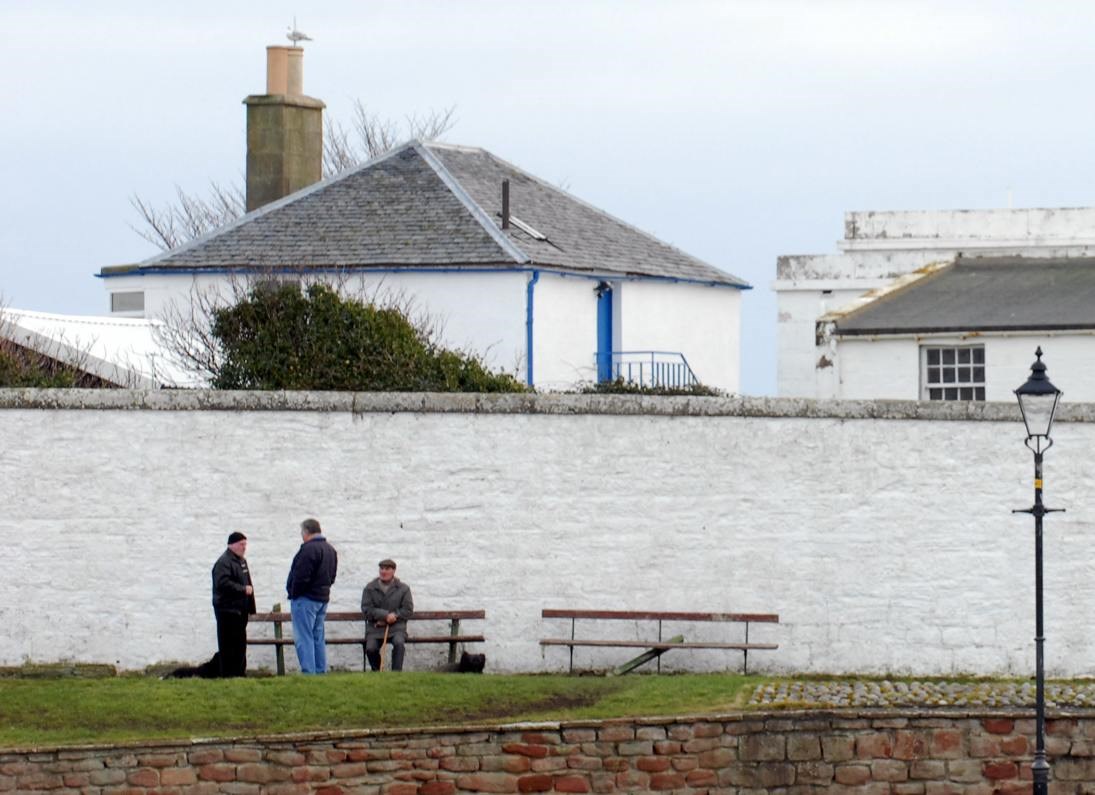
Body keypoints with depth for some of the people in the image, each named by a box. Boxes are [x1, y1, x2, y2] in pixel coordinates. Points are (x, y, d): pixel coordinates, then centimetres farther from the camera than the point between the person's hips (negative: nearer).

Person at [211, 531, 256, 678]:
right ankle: (228, 675, -5)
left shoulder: (241, 561, 19)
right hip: (227, 610, -10)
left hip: (240, 610, 10)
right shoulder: (224, 562, -12)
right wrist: (243, 589, -20)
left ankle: (240, 673, 19)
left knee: (240, 644, 13)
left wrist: (250, 607, 20)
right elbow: (222, 583, -25)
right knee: (228, 645, -7)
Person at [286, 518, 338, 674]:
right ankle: (321, 672, 14)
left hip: (306, 598, -9)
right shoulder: (330, 550, 14)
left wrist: (294, 594, -10)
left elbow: (301, 577, -22)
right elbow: (332, 576, 18)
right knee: (318, 638, 14)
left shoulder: (309, 549, -18)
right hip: (323, 597, 9)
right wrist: (323, 588, 15)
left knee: (303, 638, -8)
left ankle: (308, 672, -13)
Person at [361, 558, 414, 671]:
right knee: (370, 648, -25)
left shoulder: (403, 588, 7)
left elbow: (408, 609, 3)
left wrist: (394, 616, -12)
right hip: (375, 628, 1)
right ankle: (377, 672, 1)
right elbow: (366, 609, -3)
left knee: (399, 643, -32)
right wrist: (385, 615, -15)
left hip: (396, 627, -1)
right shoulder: (370, 588, 7)